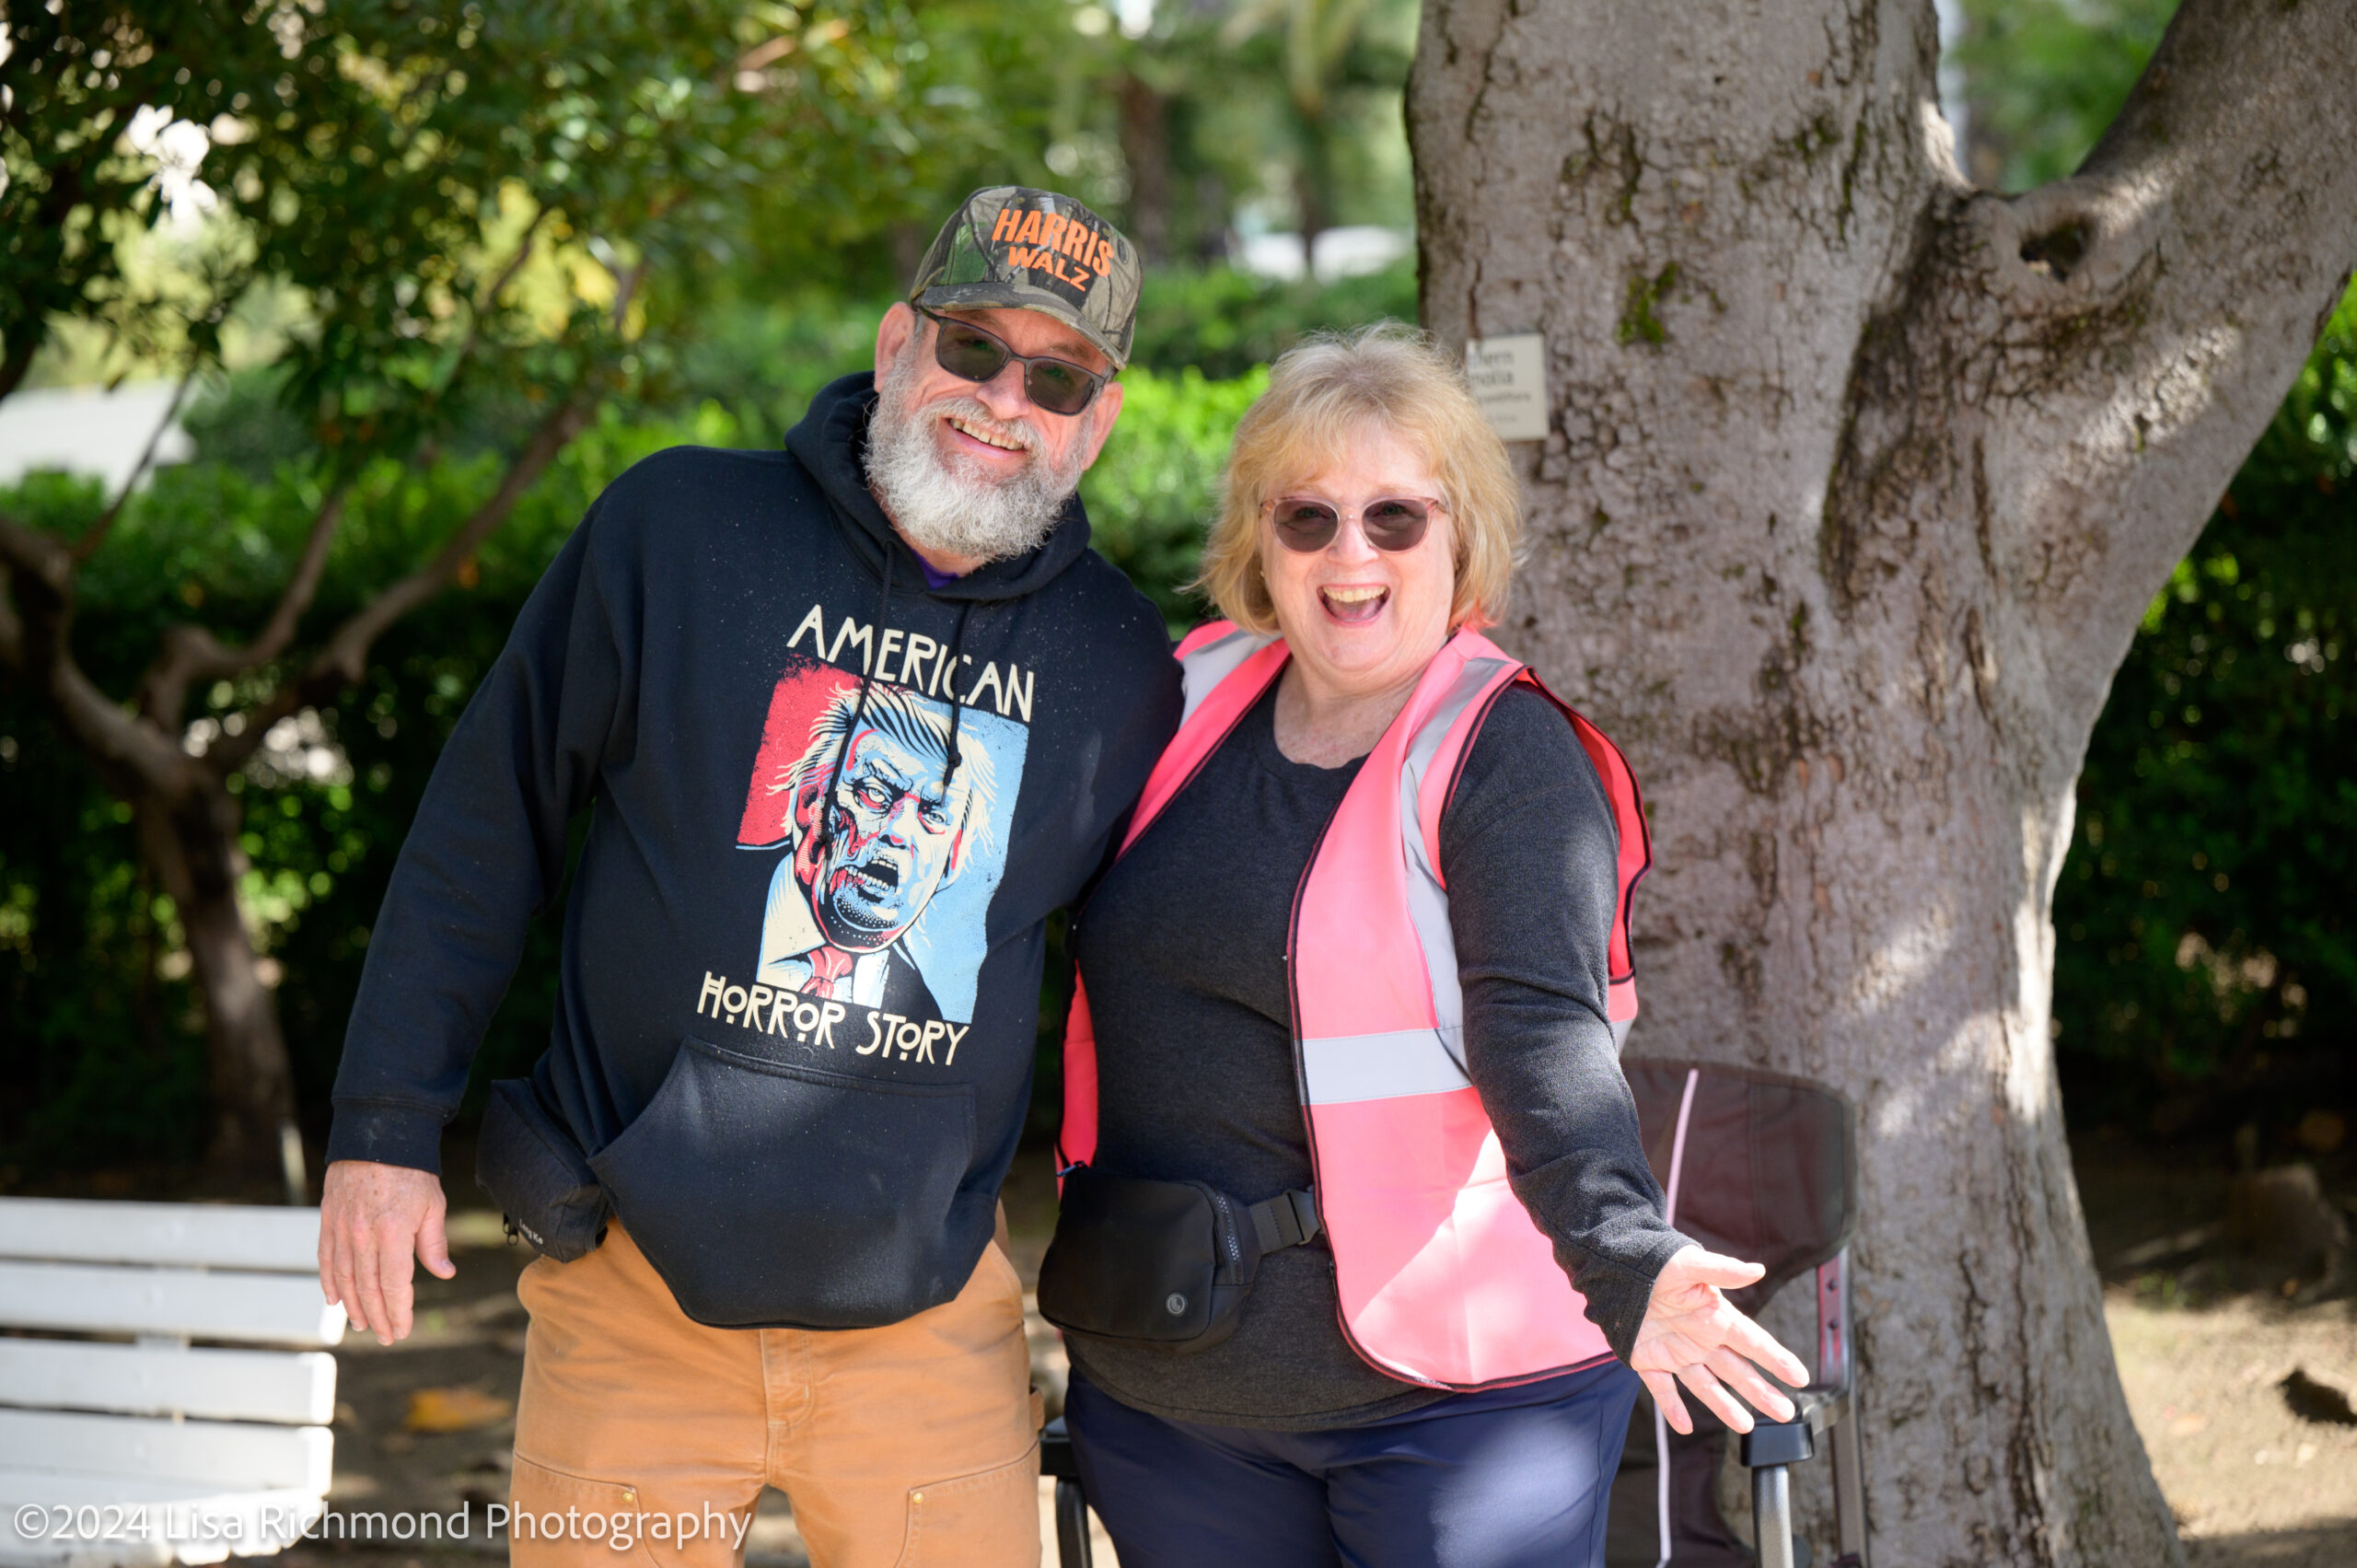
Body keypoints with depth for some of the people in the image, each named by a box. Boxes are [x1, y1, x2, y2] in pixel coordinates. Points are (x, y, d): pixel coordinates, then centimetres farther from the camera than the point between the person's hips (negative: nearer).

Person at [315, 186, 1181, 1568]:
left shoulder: (1121, 664, 3)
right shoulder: (681, 526, -4)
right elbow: (486, 822, 1)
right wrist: (389, 1124, -1)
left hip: (930, 1332, 2)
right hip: (636, 1300, -1)